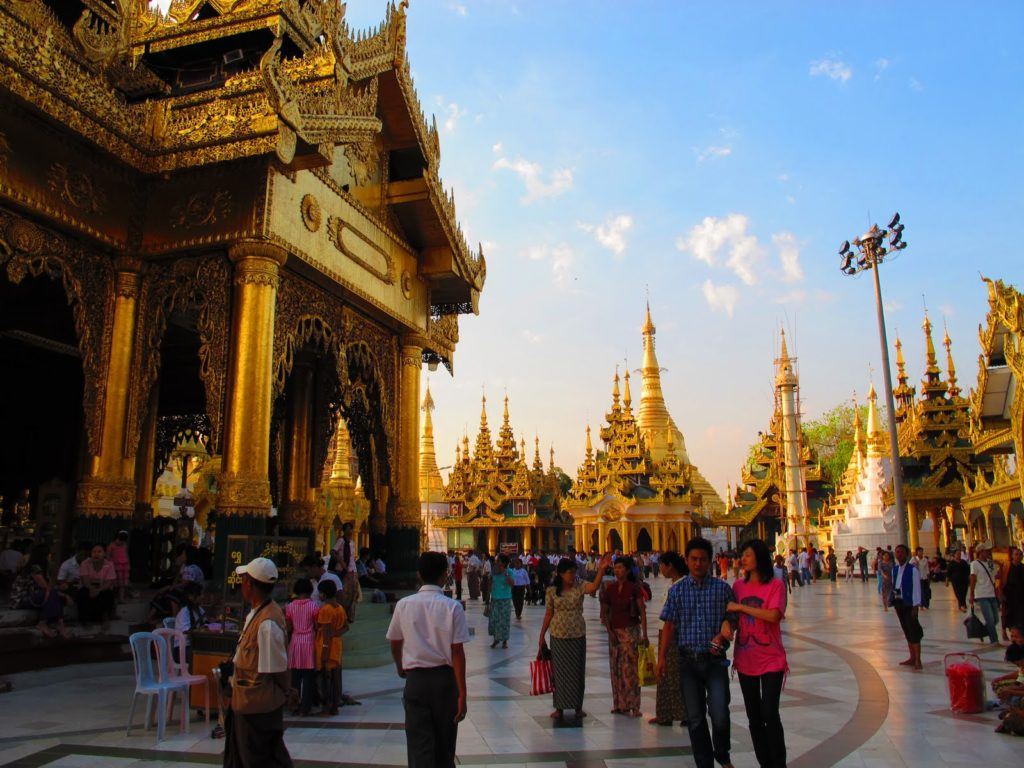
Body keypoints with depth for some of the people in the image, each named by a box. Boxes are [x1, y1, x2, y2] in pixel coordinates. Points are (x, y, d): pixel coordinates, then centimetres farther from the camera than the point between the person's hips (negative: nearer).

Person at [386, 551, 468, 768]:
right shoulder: (452, 607, -9)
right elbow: (457, 652, -11)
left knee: (419, 745, 5)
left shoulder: (403, 605, -2)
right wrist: (462, 693, -7)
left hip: (415, 679, 1)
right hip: (445, 678, 0)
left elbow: (395, 644, 10)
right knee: (444, 746, 18)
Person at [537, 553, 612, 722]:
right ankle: (560, 708, 18)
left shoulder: (579, 588, -4)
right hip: (558, 636, 0)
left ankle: (578, 707, 21)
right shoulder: (551, 591, -4)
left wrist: (602, 570, -40)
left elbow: (594, 587, -26)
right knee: (559, 671, 6)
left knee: (577, 671, 7)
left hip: (578, 636, 1)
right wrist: (542, 635, 3)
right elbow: (548, 614, 2)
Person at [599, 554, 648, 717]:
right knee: (616, 667, 7)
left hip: (630, 630, -4)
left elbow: (642, 612, -6)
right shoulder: (610, 588, 5)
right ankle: (619, 704, 16)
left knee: (629, 667, -9)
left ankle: (633, 705, -3)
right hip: (614, 630, 5)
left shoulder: (634, 588, -5)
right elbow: (604, 612, 9)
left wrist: (644, 634, -11)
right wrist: (609, 631, 0)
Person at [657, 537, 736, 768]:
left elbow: (731, 618, 5)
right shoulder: (677, 590, 3)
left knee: (719, 715, -8)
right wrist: (662, 656, 1)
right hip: (688, 661, 2)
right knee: (695, 718, 7)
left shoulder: (722, 588, -1)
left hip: (715, 660, -1)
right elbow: (669, 624, 5)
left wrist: (722, 635, -16)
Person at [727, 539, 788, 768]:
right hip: (745, 661, 5)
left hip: (771, 661, -5)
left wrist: (741, 607, -18)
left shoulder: (775, 585, -9)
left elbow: (773, 615, -24)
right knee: (754, 717, 12)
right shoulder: (738, 585, 4)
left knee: (770, 715, -8)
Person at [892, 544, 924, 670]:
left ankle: (918, 660, 1)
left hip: (909, 603, -7)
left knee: (913, 631, -4)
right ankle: (912, 658, 22)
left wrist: (916, 606, -15)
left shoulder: (912, 569, -11)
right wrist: (893, 600, 9)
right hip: (898, 602, 7)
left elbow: (916, 588, -12)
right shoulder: (895, 569, 9)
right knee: (906, 631, 13)